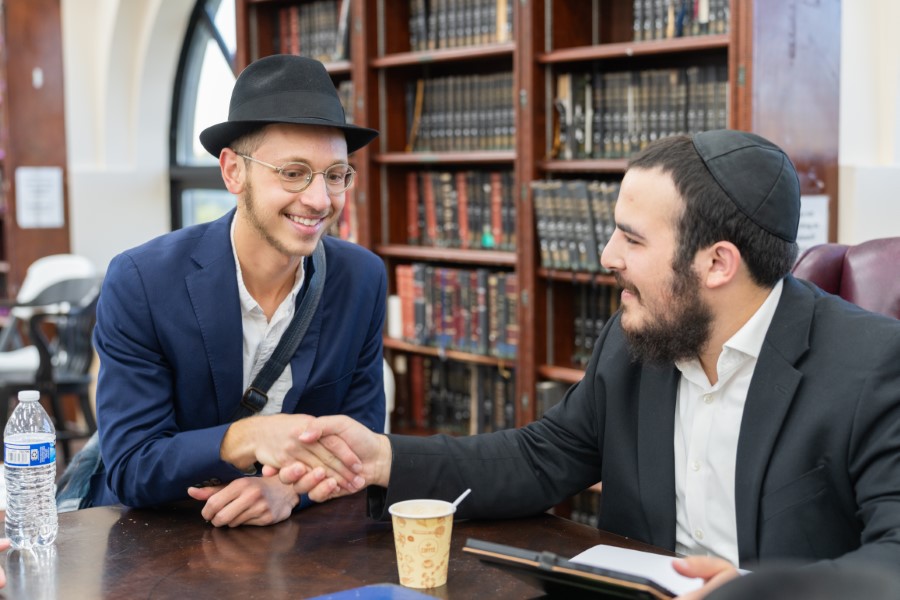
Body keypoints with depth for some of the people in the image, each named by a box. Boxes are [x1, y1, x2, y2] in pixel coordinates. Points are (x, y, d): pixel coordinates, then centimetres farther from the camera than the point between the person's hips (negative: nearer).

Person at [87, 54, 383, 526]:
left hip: (297, 537, 2)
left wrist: (291, 487, -20)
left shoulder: (363, 279, -5)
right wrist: (246, 439, -32)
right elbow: (129, 471, -15)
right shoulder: (139, 282, -14)